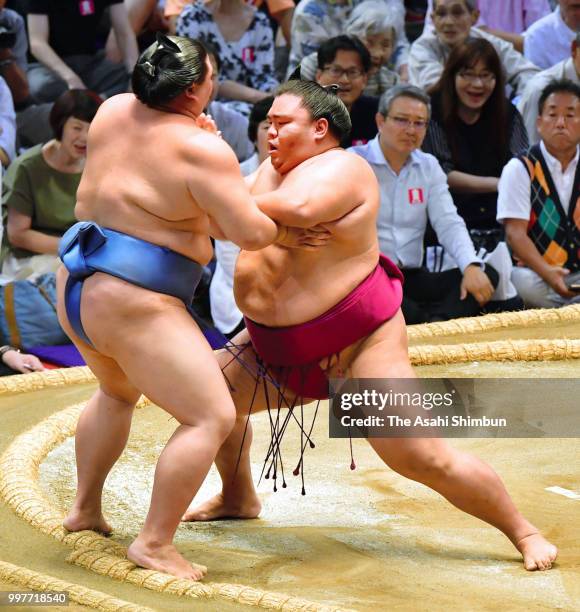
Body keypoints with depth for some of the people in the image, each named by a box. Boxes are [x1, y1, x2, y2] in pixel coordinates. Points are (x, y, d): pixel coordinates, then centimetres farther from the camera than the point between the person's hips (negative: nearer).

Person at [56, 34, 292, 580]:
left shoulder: (115, 110, 5)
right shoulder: (202, 151, -18)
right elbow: (251, 232, -18)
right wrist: (278, 228, 4)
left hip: (77, 286, 9)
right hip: (134, 306, -9)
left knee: (117, 392, 34)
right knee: (212, 418, -5)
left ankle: (84, 509, 39)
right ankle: (154, 544, -7)